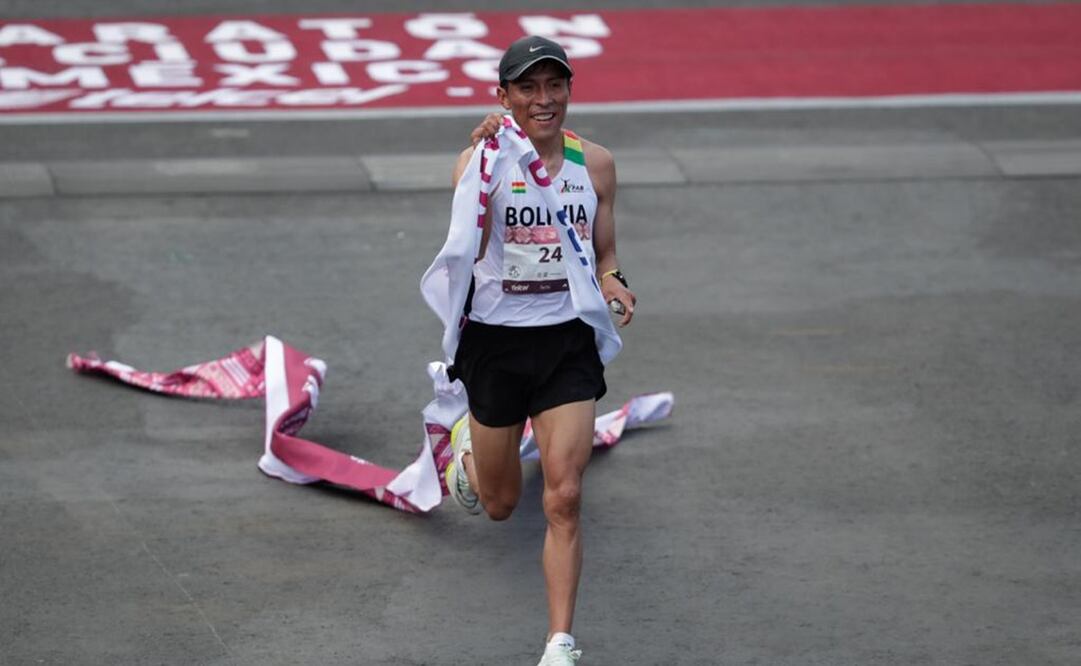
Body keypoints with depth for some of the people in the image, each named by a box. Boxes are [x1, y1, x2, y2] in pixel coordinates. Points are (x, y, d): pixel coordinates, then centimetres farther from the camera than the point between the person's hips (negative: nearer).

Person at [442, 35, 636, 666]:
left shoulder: (595, 163, 0)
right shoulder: (482, 159, -10)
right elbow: (469, 246, -24)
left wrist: (613, 283, -11)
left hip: (568, 342, 1)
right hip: (495, 344, -1)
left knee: (565, 499, -12)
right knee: (499, 505, 16)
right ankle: (467, 451, 53)